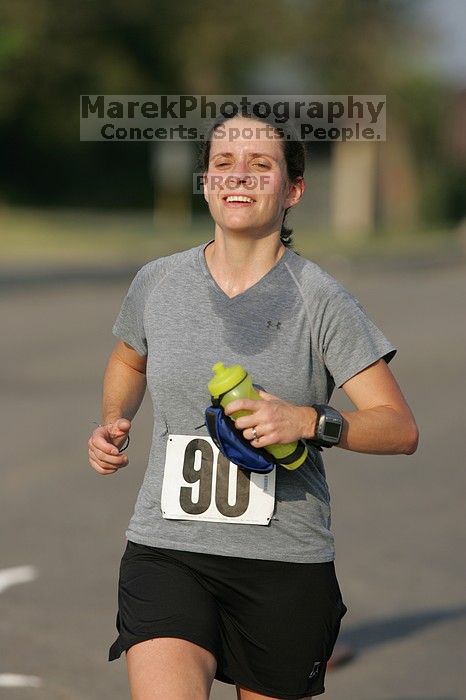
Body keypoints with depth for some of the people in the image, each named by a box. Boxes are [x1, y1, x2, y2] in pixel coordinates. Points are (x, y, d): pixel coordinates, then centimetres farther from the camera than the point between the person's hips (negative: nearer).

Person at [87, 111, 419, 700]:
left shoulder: (319, 300, -5)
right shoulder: (157, 283, 4)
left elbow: (401, 429, -6)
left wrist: (311, 422, -22)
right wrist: (113, 425, 8)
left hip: (286, 563, -1)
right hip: (167, 552, 1)